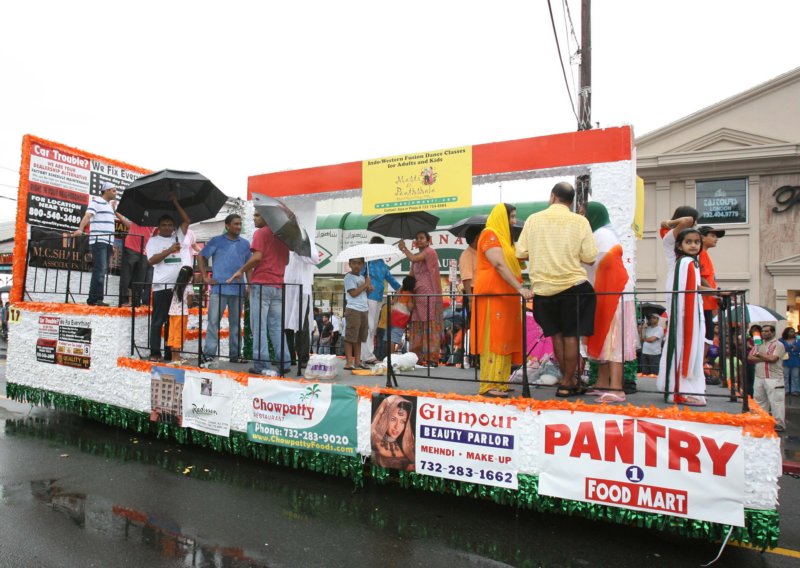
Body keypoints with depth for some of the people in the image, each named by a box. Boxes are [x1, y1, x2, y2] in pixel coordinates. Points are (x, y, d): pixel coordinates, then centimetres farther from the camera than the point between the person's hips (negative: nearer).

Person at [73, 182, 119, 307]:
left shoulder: (110, 206, 23)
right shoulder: (96, 201, -1)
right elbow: (87, 215, -15)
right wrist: (80, 229, -30)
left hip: (108, 242, 8)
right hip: (98, 240, -8)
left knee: (102, 270, 6)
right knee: (100, 270, -14)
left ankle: (94, 298, 9)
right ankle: (95, 298, -14)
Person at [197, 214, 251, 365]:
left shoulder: (245, 243, 9)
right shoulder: (217, 241, 2)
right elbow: (201, 257, 6)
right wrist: (205, 277, -1)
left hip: (238, 289, 3)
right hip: (218, 288, -3)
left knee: (236, 323, 9)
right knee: (213, 321, -4)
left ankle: (235, 354, 17)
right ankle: (209, 353, 1)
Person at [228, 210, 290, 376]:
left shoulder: (261, 233, -4)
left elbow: (257, 257, -15)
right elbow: (286, 260, 20)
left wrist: (241, 271, -5)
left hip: (261, 283, -6)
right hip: (278, 285, 6)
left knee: (259, 326, -2)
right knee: (277, 326, 9)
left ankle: (261, 365, -3)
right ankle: (284, 363, 7)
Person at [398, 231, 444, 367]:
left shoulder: (430, 251, -2)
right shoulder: (417, 257, 22)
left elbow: (413, 259, -19)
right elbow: (410, 277, 20)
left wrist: (404, 248, -3)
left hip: (429, 295, -8)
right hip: (418, 295, 8)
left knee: (430, 326, -9)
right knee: (417, 327, 5)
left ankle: (432, 358, -8)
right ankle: (419, 357, 8)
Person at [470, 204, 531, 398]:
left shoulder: (503, 236, 22)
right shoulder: (490, 234, -8)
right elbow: (499, 264, -19)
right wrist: (520, 287, -25)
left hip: (506, 295, 9)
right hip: (493, 294, -9)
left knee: (504, 339, 8)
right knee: (494, 338, -9)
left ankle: (499, 382, 13)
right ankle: (489, 385, -5)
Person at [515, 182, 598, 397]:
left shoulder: (533, 219, 0)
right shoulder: (580, 221, -4)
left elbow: (521, 253, -1)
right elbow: (589, 257, -6)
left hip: (543, 288, 2)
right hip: (573, 285, -2)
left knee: (556, 334, 14)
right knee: (571, 335, 7)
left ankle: (569, 379, 23)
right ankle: (567, 383, 13)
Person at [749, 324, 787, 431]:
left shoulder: (778, 345, -5)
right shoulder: (758, 344, 13)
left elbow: (772, 358, -18)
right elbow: (749, 358, 3)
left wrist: (760, 355, -3)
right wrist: (765, 358, -8)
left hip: (774, 379, -7)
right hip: (759, 378, 7)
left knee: (776, 401, -4)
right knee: (759, 401, 14)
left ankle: (779, 424, 4)